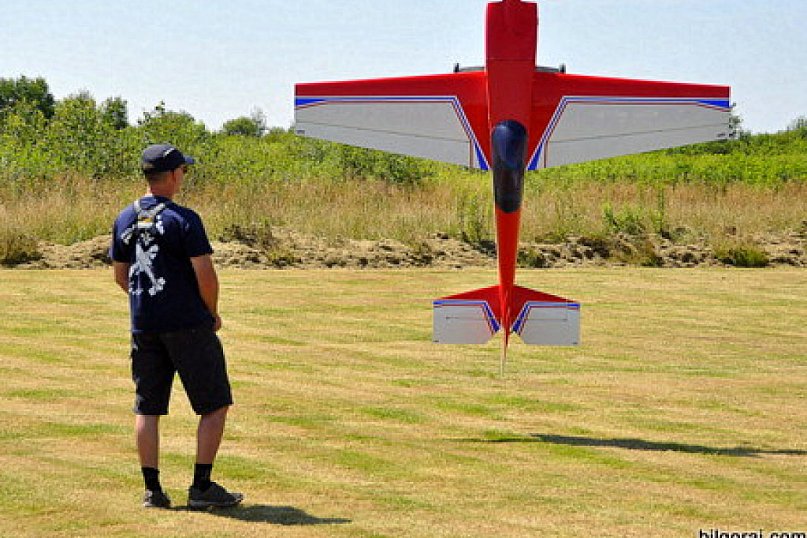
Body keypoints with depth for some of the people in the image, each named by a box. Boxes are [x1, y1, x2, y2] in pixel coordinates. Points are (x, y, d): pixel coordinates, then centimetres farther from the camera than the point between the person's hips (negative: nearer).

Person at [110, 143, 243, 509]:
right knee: (215, 404, 4)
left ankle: (152, 489, 9)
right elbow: (205, 274, -15)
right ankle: (202, 487, 0)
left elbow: (120, 276, 15)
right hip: (188, 326, -6)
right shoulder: (182, 219, -12)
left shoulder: (125, 220, 7)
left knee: (147, 408, 10)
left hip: (144, 326, 6)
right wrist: (212, 314, 1)